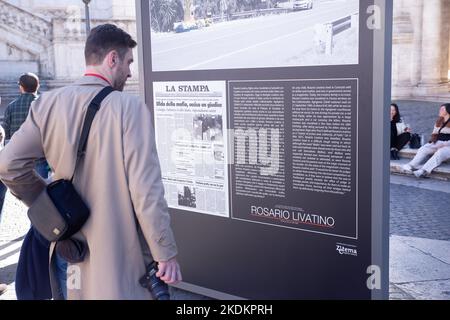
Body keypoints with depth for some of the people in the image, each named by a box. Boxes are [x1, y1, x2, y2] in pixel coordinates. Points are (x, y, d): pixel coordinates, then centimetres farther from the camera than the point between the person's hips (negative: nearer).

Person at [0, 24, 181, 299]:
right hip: (121, 252, -4)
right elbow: (146, 189, -19)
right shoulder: (130, 107, -16)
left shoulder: (48, 104, -2)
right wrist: (167, 254, -12)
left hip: (71, 251, 5)